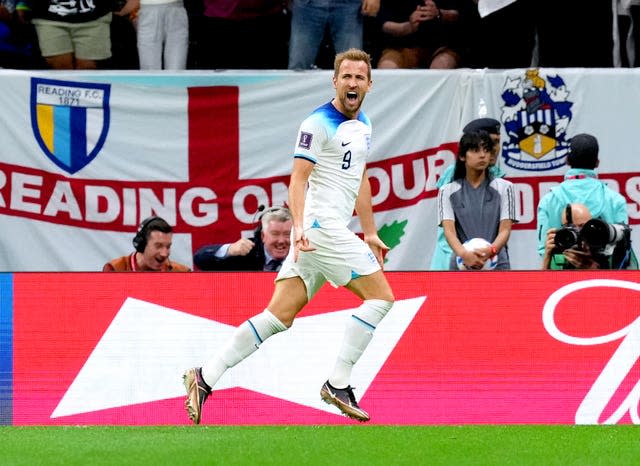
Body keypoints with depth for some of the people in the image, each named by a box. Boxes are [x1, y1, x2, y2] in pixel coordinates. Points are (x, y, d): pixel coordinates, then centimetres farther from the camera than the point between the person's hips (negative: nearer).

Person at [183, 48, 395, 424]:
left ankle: (205, 377, 1)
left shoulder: (363, 125, 18)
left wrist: (370, 233, 28)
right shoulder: (318, 124, -9)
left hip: (336, 231, 8)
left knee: (280, 315, 2)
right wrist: (300, 227, -27)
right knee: (381, 297, -9)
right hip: (321, 226, -8)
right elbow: (297, 180, -15)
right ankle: (339, 384, -6)